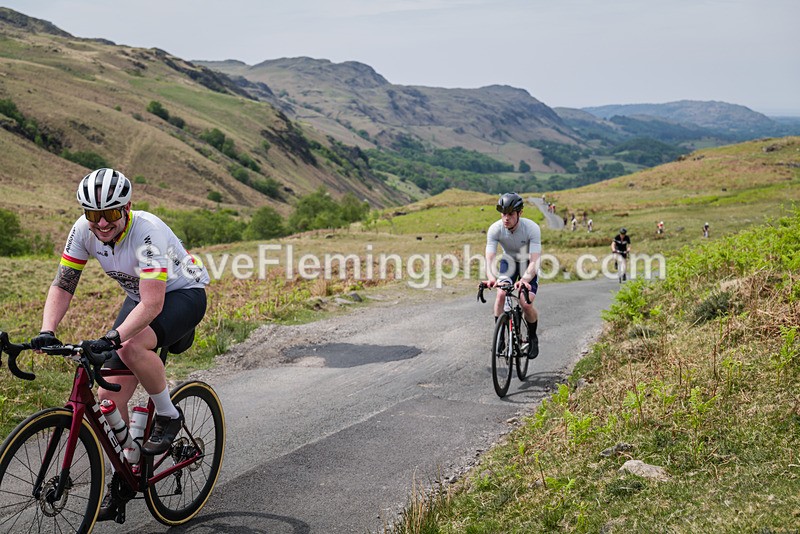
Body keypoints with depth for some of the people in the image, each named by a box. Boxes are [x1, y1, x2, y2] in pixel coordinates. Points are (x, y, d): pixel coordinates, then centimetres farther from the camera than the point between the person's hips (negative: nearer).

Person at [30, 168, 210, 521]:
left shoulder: (148, 232, -33)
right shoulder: (84, 231, -15)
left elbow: (153, 304, -38)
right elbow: (62, 286, -12)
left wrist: (112, 338, -50)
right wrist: (46, 332, -28)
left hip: (184, 294, -6)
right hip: (140, 298, 6)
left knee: (131, 347, -36)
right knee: (109, 397, -4)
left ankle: (168, 416, -10)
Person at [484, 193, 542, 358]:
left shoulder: (532, 228, -33)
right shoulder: (495, 229, -27)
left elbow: (534, 261, -37)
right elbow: (489, 258, -32)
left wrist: (524, 280, -56)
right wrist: (491, 277, -53)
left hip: (528, 264, -2)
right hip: (509, 261, 2)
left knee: (526, 304, -18)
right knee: (501, 295, -23)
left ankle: (533, 337, 10)